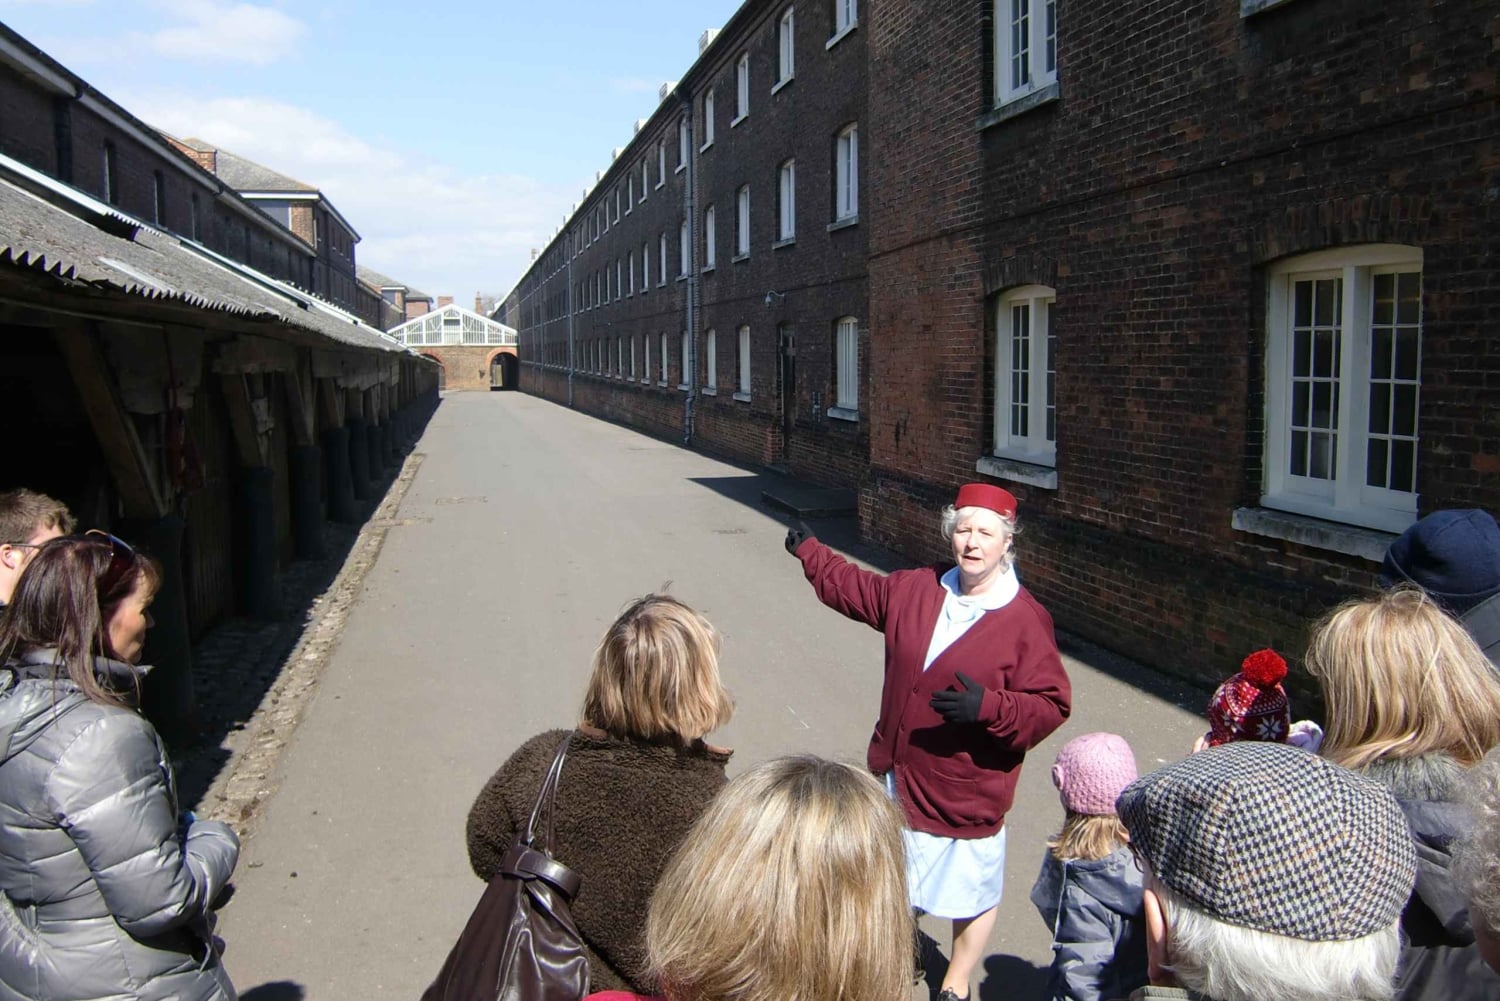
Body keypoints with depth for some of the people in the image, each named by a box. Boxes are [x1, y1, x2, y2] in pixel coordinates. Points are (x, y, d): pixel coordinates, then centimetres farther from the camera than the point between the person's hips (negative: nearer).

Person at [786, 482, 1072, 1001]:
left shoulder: (1026, 621, -18)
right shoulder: (917, 589, -1)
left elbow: (1050, 705, -19)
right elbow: (855, 588, 18)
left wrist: (989, 706, -33)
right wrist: (810, 552, 25)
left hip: (967, 796, -5)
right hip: (898, 775, 5)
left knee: (971, 892, 13)